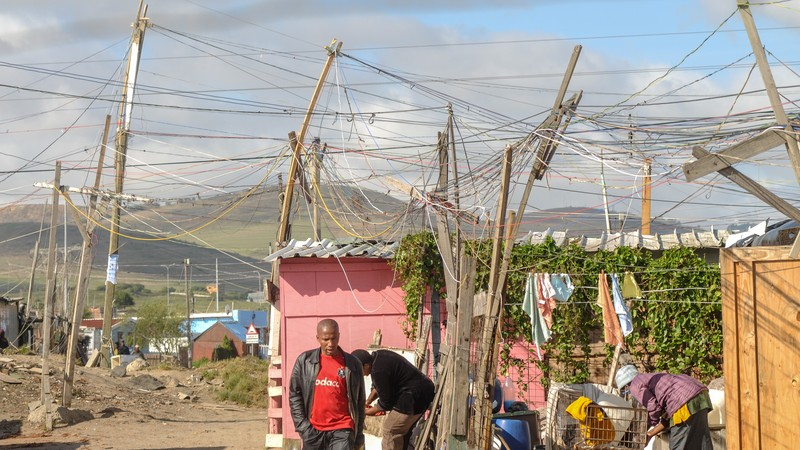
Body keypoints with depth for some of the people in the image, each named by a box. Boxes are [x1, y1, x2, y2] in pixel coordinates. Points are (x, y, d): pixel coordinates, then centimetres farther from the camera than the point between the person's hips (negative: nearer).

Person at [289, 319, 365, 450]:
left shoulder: (352, 364, 2)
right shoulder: (305, 360, 3)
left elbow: (359, 401, 7)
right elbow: (294, 394, 5)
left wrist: (359, 435, 6)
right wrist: (302, 426, -4)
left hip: (342, 430, -2)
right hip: (313, 430, 2)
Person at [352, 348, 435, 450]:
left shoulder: (378, 371, -23)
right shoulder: (377, 355, 6)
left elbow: (386, 403, -13)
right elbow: (378, 386, 23)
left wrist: (367, 411, 1)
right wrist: (367, 402, 16)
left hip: (413, 398, -10)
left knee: (389, 433, -3)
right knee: (403, 432, 20)